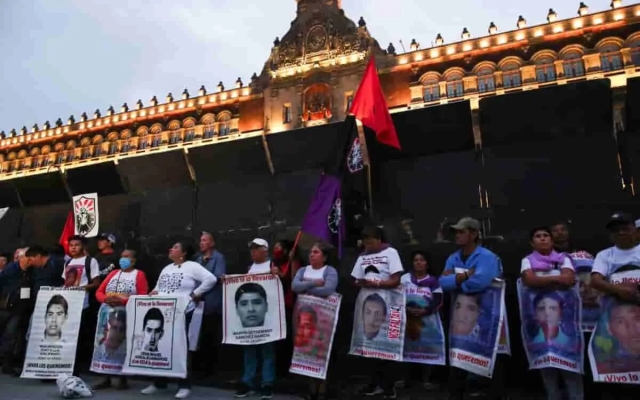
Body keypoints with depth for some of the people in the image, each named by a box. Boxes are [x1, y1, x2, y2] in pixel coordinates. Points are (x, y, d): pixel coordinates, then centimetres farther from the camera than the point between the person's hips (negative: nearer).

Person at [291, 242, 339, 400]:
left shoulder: (330, 271, -1)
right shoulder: (302, 270, 14)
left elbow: (328, 290, -18)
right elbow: (294, 286, -3)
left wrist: (305, 288, -9)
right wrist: (314, 283, -12)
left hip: (322, 315, -4)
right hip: (304, 314, 5)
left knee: (321, 351, -2)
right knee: (307, 351, 7)